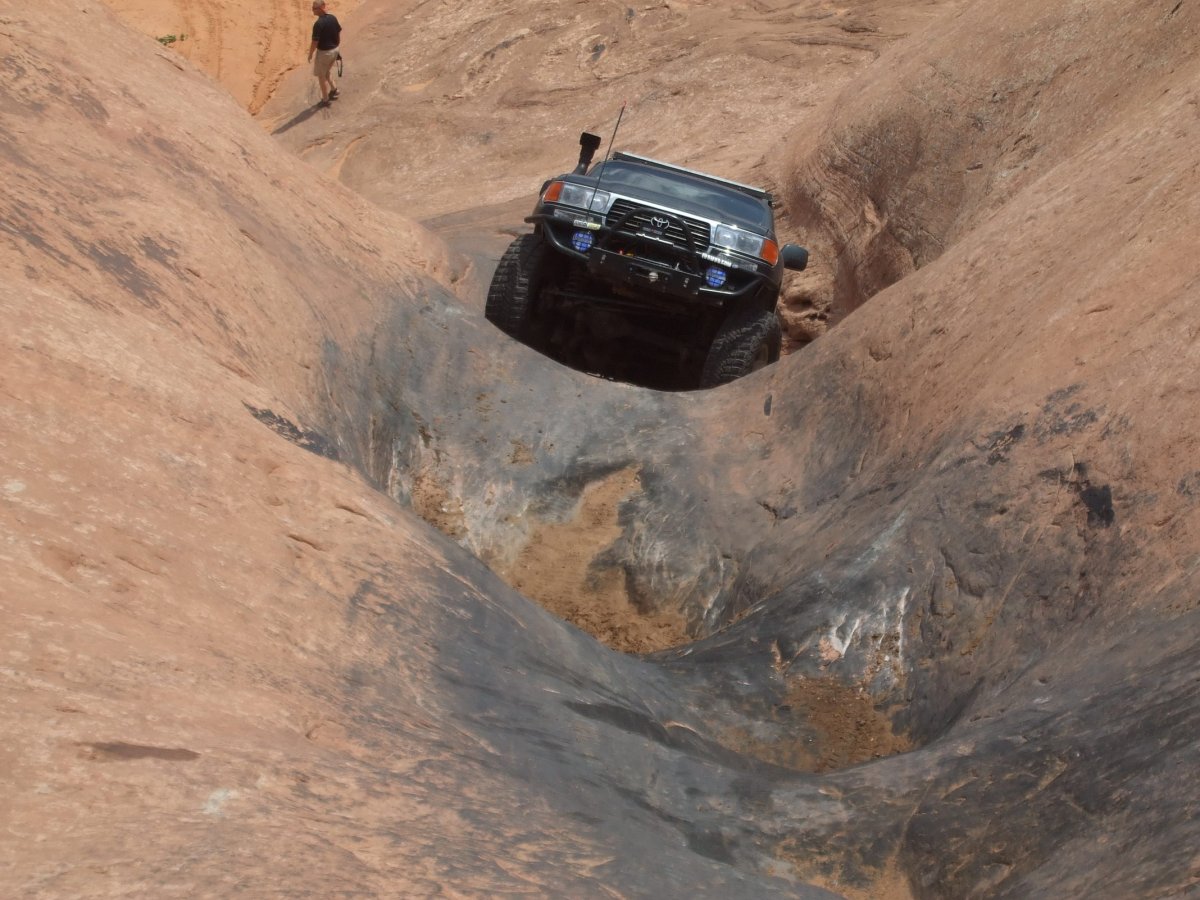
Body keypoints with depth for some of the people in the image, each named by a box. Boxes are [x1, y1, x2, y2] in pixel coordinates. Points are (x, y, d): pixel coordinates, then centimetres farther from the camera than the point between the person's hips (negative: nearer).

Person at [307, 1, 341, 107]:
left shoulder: (318, 24, -26)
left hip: (324, 52, -7)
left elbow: (315, 42, -22)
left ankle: (325, 100, 18)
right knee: (327, 71, 29)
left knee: (321, 75, 10)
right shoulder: (333, 18, -2)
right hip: (334, 50, 7)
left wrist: (310, 54, -7)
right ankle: (333, 89, 30)